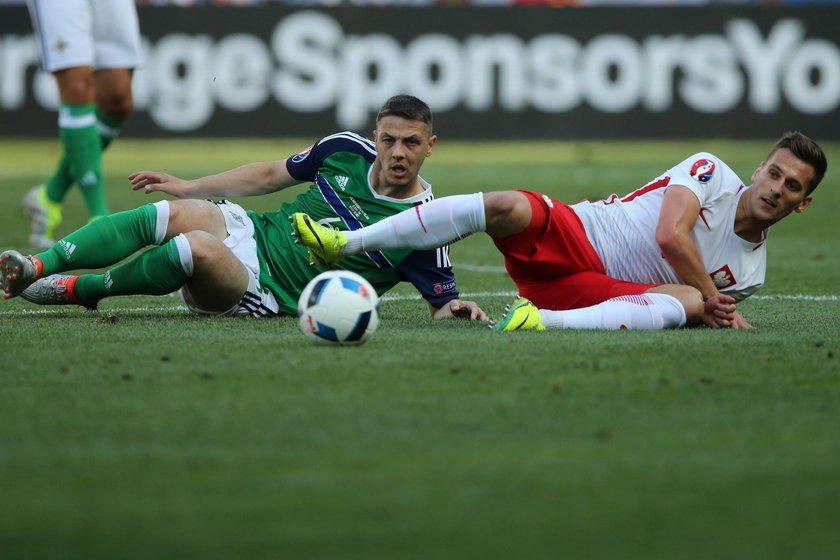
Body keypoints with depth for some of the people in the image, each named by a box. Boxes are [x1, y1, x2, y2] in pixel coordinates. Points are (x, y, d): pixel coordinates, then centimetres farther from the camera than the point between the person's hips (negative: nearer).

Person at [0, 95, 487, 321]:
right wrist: (188, 186, 17)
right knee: (177, 214, -26)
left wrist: (454, 308, -27)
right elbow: (272, 175, 16)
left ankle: (81, 289, -14)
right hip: (252, 230, 4)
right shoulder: (346, 150, 1)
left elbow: (442, 303, -2)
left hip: (271, 293, -4)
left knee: (200, 250, -34)